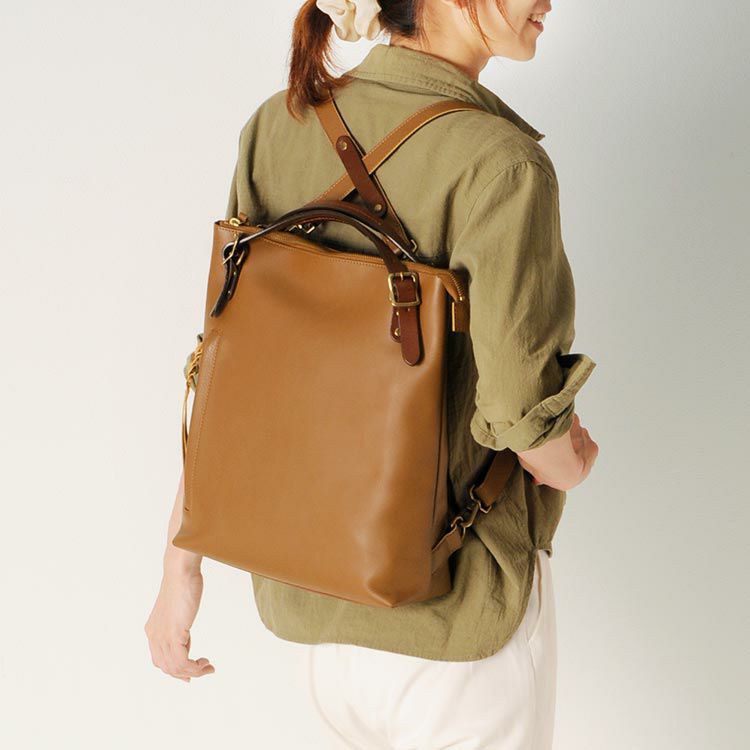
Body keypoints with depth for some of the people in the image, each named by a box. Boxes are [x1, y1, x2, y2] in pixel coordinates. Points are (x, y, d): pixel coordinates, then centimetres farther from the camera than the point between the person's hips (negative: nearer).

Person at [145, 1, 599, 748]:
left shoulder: (279, 126, -6)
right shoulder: (500, 164, -24)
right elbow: (522, 416, -24)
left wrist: (181, 566, 2)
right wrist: (574, 464, 0)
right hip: (460, 601, -5)